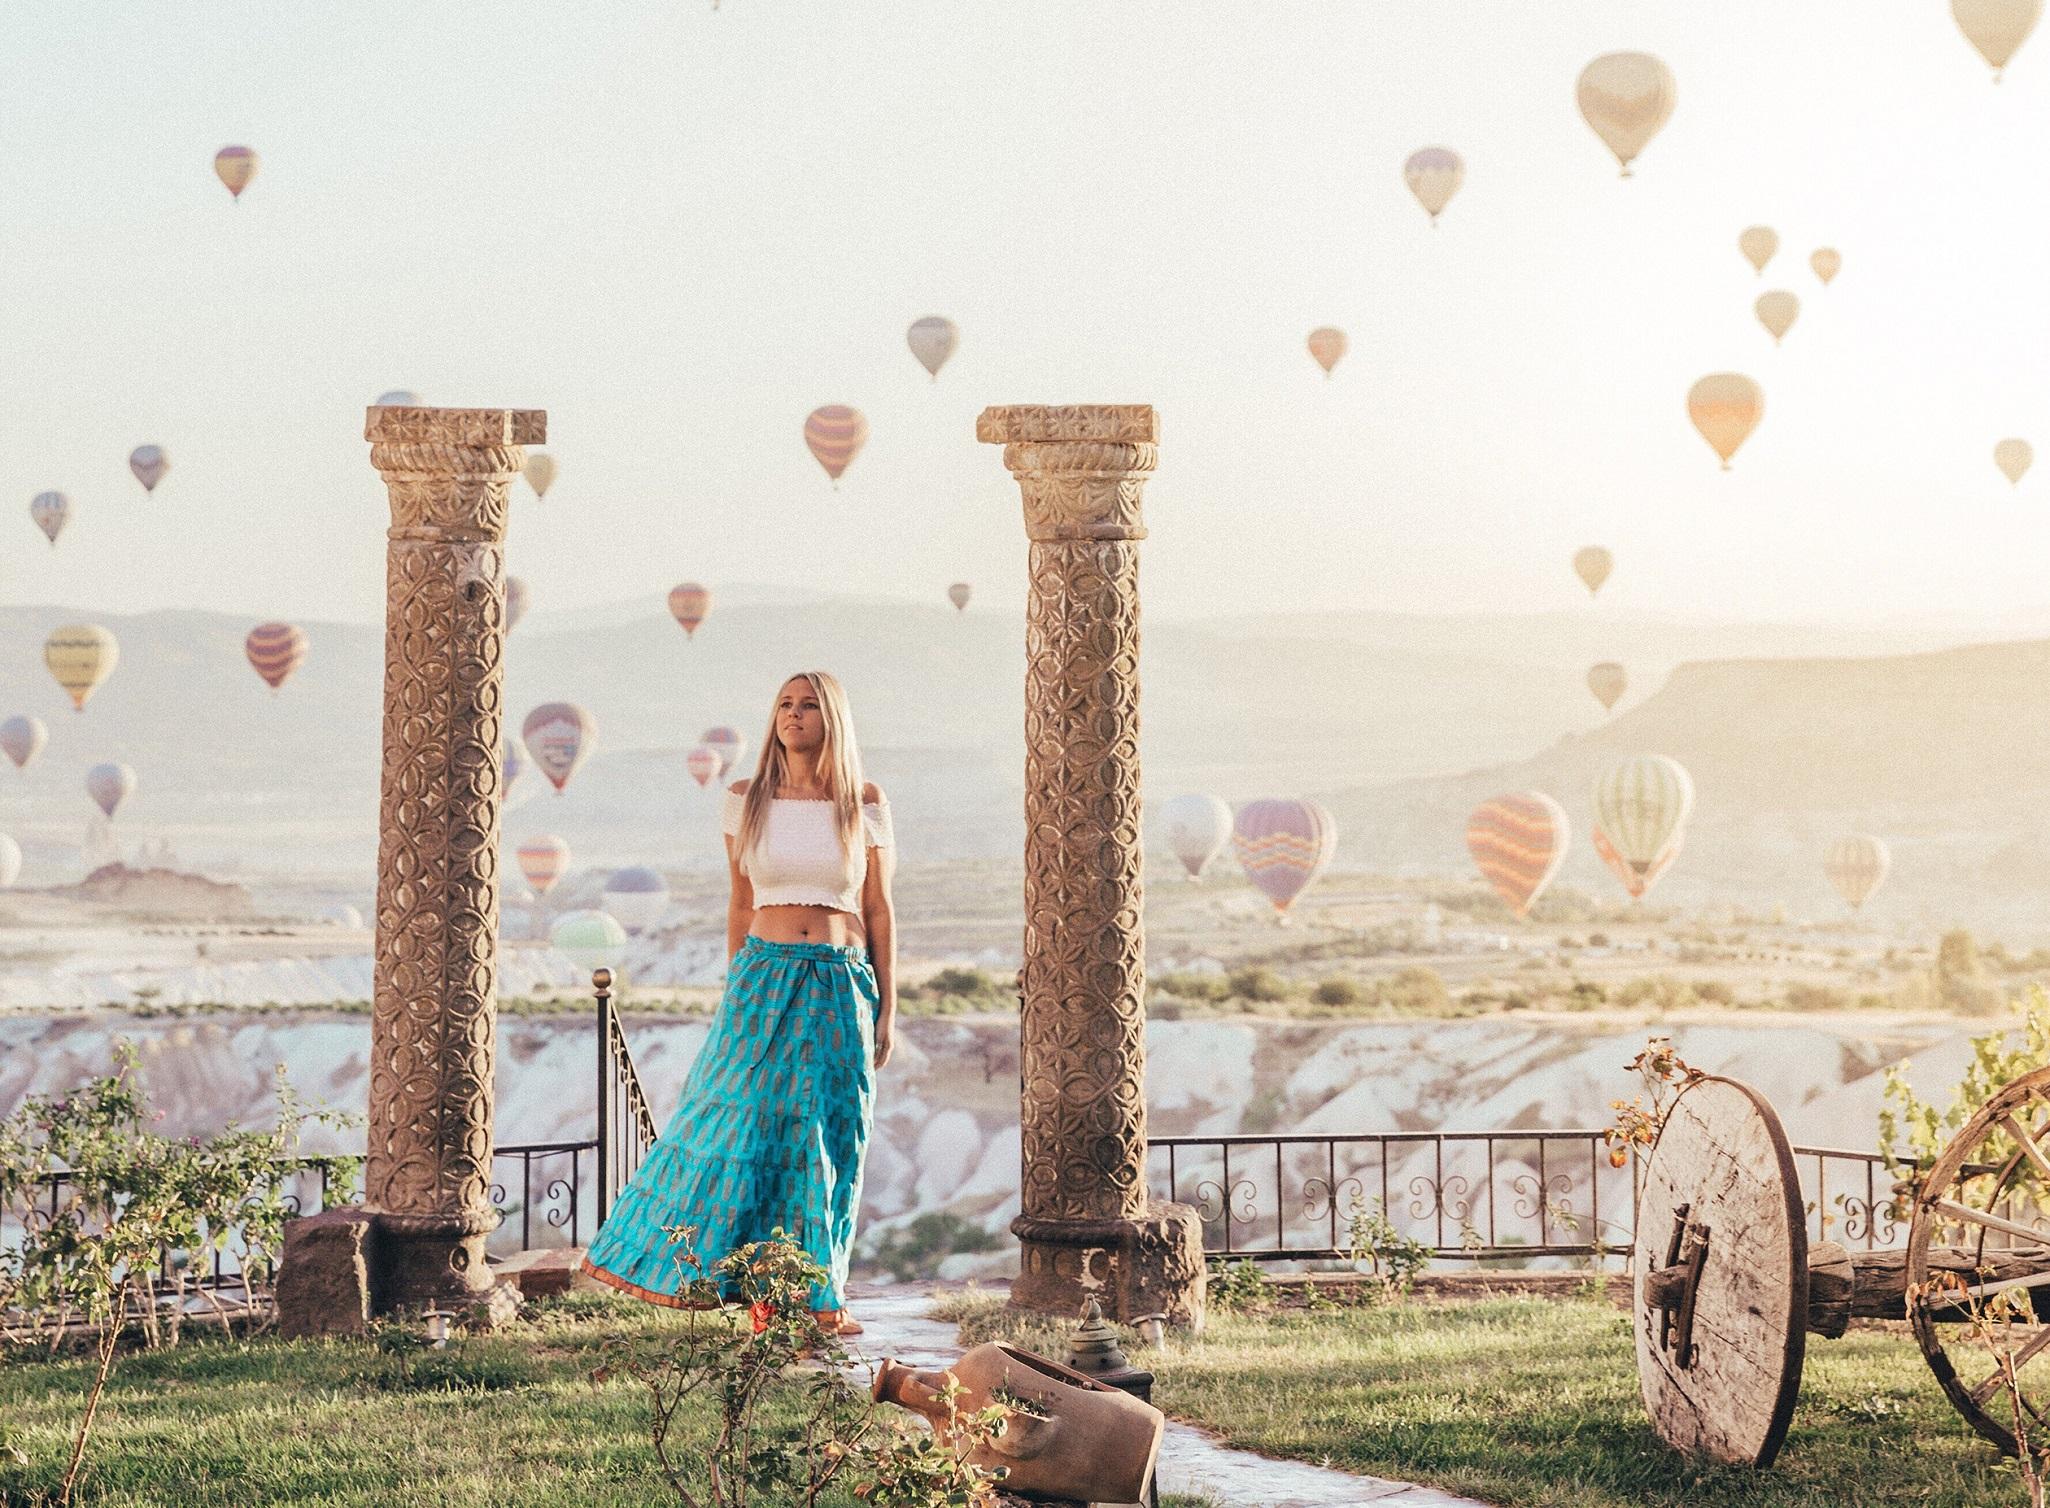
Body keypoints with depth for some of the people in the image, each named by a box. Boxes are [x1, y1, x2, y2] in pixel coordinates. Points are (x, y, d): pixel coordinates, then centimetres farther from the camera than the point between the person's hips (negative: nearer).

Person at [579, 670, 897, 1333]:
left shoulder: (866, 805, 3)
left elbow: (878, 911, 6)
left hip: (841, 986, 0)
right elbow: (741, 905, 11)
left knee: (829, 1139, 1)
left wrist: (886, 1009, 3)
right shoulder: (747, 801, 5)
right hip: (764, 976, 0)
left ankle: (821, 1296, 10)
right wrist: (737, 990, 9)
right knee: (732, 1120, -3)